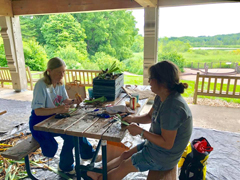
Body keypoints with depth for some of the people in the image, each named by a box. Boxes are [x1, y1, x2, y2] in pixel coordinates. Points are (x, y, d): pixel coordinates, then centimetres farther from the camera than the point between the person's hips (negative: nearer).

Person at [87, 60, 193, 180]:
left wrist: (141, 132, -25)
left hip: (163, 157, -8)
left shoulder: (172, 107, -35)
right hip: (154, 146, 8)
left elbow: (167, 143, -30)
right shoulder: (160, 98, -4)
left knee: (125, 166, 7)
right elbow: (150, 116, 10)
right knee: (125, 155, 14)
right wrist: (133, 119, -6)